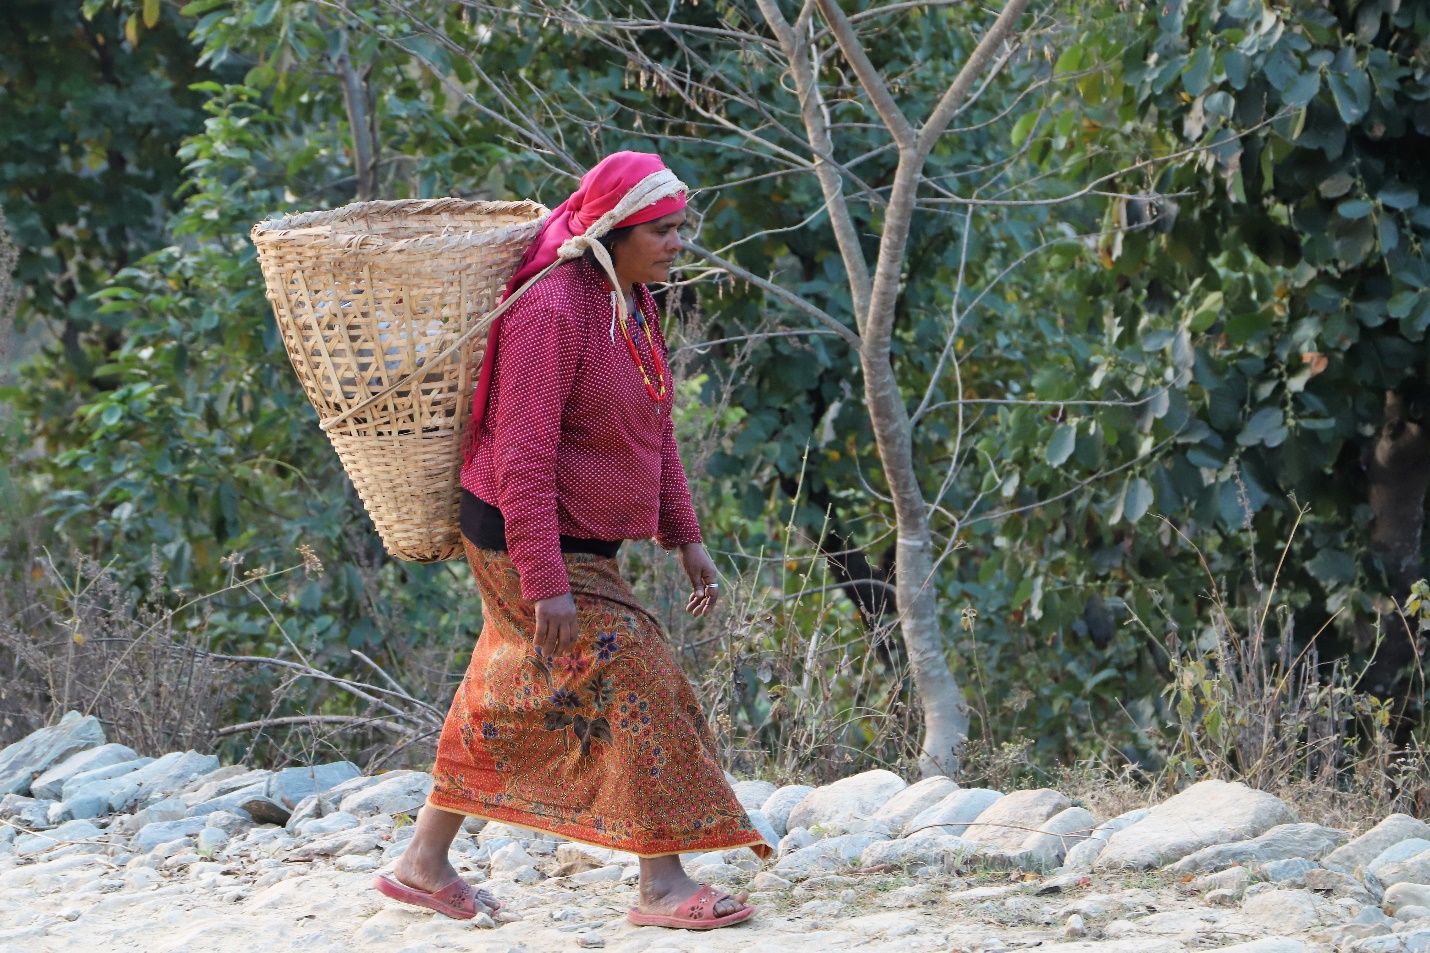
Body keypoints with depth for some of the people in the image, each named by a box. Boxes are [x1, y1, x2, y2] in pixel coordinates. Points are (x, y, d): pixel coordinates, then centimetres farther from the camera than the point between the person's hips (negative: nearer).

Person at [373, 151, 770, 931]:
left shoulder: (632, 300, 6)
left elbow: (652, 429, 16)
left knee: (511, 705, 16)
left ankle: (424, 865, 26)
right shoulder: (552, 312, -24)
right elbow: (522, 457, -26)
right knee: (633, 688, -12)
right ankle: (663, 885, -10)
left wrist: (685, 538, 12)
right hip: (529, 538, -10)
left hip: (582, 538, 10)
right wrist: (545, 584, -28)